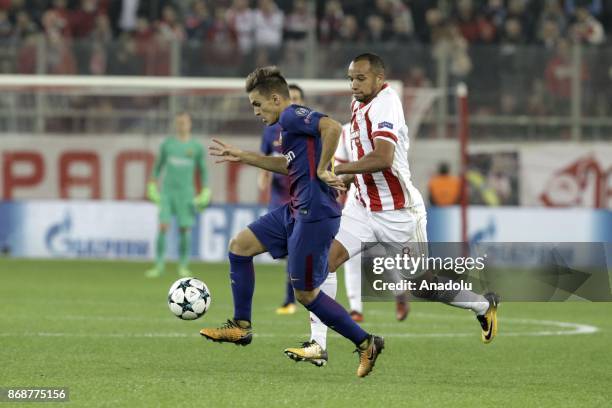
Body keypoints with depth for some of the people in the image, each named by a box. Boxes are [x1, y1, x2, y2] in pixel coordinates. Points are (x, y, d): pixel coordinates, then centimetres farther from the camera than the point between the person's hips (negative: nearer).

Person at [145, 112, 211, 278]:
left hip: (186, 194, 0)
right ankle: (159, 265, -6)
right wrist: (152, 186, 13)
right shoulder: (167, 144, 6)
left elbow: (203, 170, 10)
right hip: (167, 191, 0)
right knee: (163, 227, -9)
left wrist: (205, 194, 4)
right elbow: (158, 166, 15)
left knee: (185, 229, -2)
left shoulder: (196, 147, 3)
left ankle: (183, 266, 10)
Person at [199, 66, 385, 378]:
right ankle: (241, 326, 16)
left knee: (306, 294, -2)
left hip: (315, 214, -10)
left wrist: (321, 170, -22)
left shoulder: (292, 115, -13)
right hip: (296, 210, 10)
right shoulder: (291, 122, 17)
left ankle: (366, 343, 8)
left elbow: (332, 127, -31)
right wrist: (244, 157, 31)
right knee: (239, 246, 11)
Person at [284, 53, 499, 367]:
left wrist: (336, 170, -30)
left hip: (400, 214, -8)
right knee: (324, 259, -12)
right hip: (364, 208, 8)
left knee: (423, 285, 4)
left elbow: (383, 158, -34)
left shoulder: (384, 104, -21)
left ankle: (484, 305, 31)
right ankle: (317, 345, -11)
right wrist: (350, 178, 10)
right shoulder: (359, 105, 7)